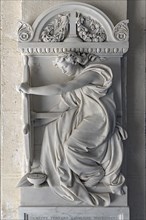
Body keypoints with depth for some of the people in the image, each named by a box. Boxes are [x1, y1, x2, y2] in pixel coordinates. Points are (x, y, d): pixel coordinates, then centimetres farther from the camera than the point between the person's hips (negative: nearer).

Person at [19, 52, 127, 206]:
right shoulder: (77, 80, 15)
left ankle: (96, 173, 4)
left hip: (99, 117, -9)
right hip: (85, 116, 9)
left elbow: (60, 89, -24)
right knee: (53, 128, -5)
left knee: (71, 146, -22)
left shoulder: (91, 73, -13)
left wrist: (30, 90, -20)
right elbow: (65, 104, 12)